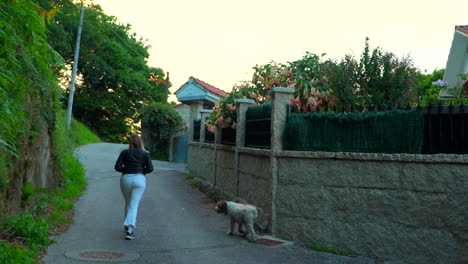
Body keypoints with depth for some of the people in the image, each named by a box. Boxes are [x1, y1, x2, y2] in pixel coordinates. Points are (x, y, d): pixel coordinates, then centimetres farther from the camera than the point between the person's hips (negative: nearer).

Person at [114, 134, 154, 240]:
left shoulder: (124, 153, 5)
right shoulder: (145, 153, 3)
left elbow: (117, 167, -3)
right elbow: (150, 168, -5)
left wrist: (126, 170, 14)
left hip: (126, 179, 2)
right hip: (139, 179, -1)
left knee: (128, 203, 22)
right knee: (134, 205, -3)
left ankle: (128, 225, 33)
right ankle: (129, 231, -16)